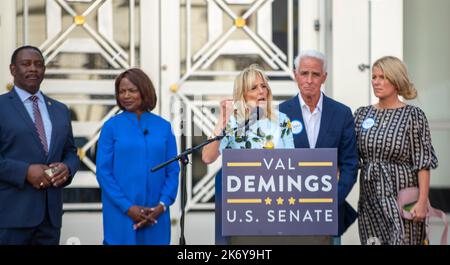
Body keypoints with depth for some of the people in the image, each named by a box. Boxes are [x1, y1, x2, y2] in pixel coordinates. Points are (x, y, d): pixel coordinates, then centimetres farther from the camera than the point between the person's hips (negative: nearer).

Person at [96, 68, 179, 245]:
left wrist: (162, 205, -9)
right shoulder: (111, 126, 0)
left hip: (155, 217, 2)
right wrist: (128, 207, -13)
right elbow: (103, 172, -4)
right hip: (120, 216, -2)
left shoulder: (163, 127, 5)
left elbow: (173, 171, 5)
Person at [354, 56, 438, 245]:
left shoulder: (413, 115, -4)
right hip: (370, 199, 4)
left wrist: (422, 202, -14)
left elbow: (423, 163, -7)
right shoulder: (362, 114, 9)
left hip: (401, 197, -4)